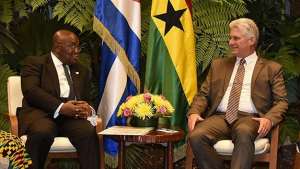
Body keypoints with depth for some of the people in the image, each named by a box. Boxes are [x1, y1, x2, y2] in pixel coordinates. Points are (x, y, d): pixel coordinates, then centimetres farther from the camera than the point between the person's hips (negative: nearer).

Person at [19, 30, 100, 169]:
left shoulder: (82, 71, 27)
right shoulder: (34, 63, 10)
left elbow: (87, 99, 22)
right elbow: (30, 91, -7)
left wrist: (88, 108, -5)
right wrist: (60, 107, -20)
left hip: (72, 116, 4)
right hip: (42, 113, -3)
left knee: (89, 132, -30)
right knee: (42, 132, -38)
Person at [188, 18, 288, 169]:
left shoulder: (271, 68, 13)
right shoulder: (218, 65, 23)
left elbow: (281, 101, 6)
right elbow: (203, 94, 19)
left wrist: (269, 118, -15)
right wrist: (194, 112, -3)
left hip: (249, 119, -3)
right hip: (220, 117, 3)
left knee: (244, 133, -39)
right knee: (196, 136, -29)